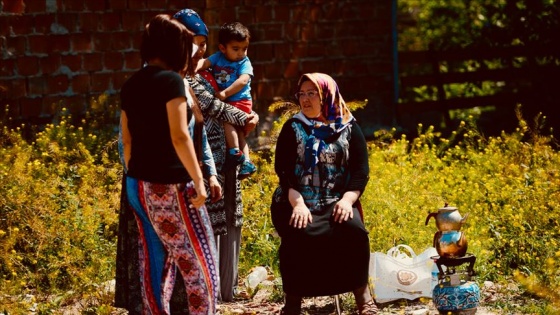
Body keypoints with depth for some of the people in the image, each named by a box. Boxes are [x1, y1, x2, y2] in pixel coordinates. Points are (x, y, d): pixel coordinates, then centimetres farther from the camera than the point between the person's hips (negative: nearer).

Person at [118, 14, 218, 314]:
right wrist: (198, 180, -12)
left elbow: (127, 141, 14)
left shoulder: (130, 85, 10)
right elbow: (179, 137, -17)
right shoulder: (171, 80, -12)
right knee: (198, 261, 2)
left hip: (138, 185, 8)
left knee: (154, 263, 12)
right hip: (169, 185, -8)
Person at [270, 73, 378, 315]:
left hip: (336, 203, 0)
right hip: (297, 202, 0)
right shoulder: (293, 128, 8)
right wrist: (297, 203, -18)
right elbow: (282, 170, -2)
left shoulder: (349, 128, 10)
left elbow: (361, 170, 3)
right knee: (297, 235, -32)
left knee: (353, 230, -30)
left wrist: (347, 200, -16)